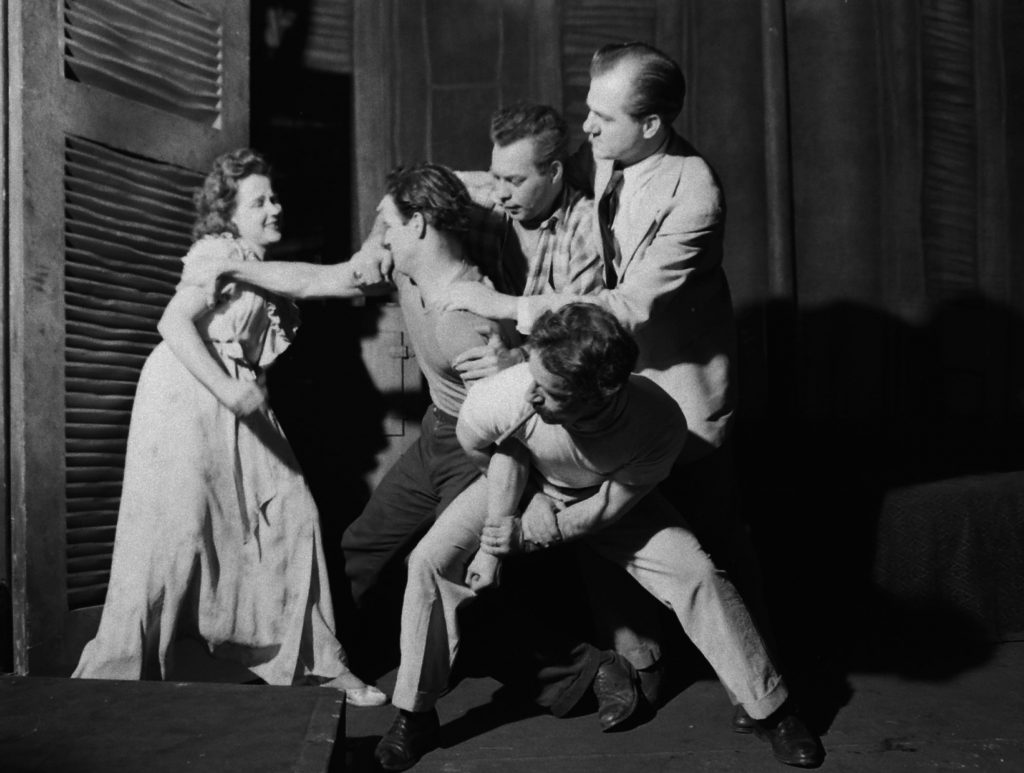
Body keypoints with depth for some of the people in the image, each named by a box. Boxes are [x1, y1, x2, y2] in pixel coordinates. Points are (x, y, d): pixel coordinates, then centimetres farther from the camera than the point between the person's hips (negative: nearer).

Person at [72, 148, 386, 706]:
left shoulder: (254, 261, 18)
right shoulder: (220, 253, -9)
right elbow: (174, 323, -21)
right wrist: (228, 390, -28)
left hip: (237, 402, 9)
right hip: (189, 398, -9)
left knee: (290, 516, 3)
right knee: (175, 535, -8)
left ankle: (313, 661, 11)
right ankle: (115, 679, 8)